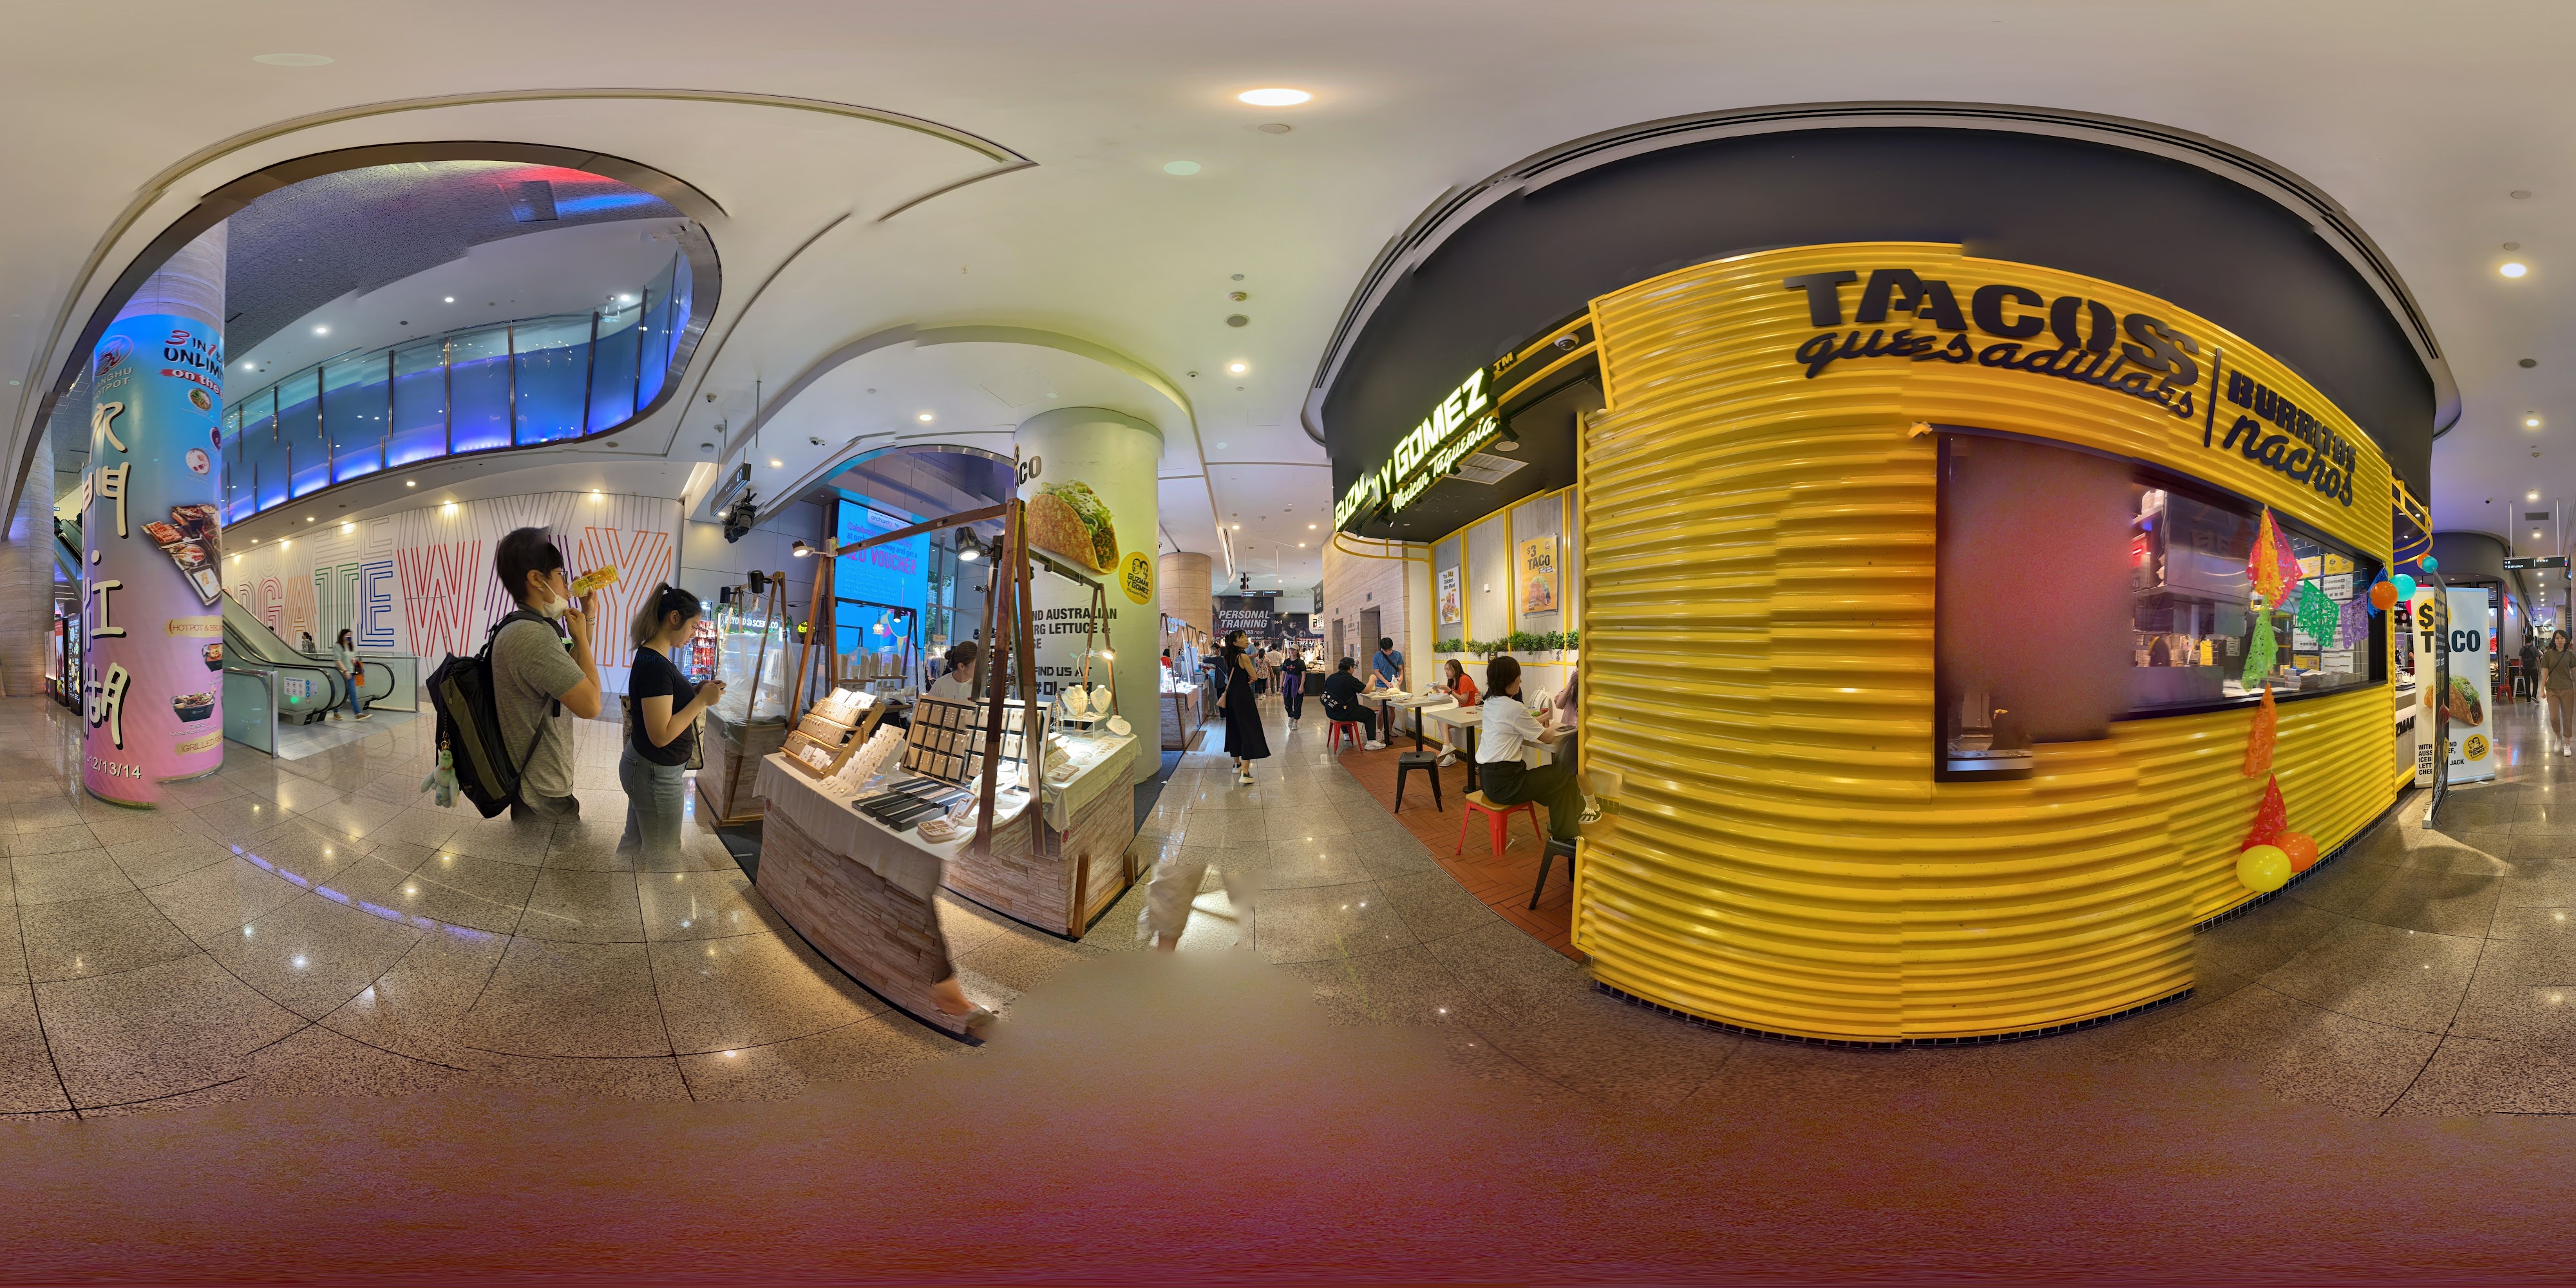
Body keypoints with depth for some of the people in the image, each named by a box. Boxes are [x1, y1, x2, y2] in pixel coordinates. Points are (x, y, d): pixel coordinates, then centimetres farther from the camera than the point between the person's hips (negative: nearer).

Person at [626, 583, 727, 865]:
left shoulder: (651, 656, 5)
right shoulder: (656, 667, -26)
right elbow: (661, 735, -28)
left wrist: (695, 692, 4)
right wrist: (702, 700, -22)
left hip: (642, 766, 10)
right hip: (657, 775, -10)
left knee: (633, 842, 23)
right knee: (663, 858, 5)